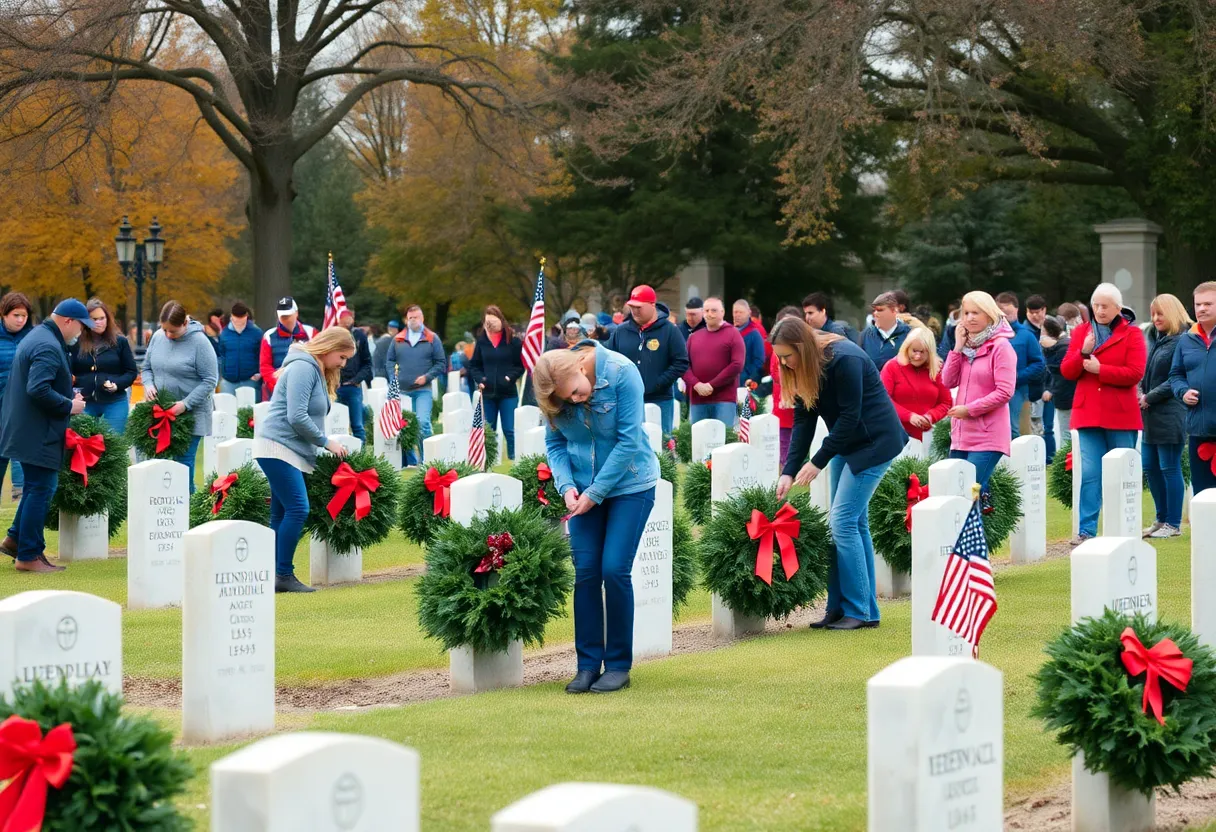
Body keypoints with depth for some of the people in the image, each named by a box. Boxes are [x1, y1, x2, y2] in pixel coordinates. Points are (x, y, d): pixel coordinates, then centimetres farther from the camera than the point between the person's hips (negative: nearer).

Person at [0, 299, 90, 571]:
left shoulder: (37, 337, 16)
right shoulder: (48, 347, -19)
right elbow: (39, 389, -28)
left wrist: (67, 397, 14)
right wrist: (69, 406, -17)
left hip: (24, 428, 11)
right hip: (39, 434, -11)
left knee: (36, 487, 20)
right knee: (41, 490, -5)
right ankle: (29, 556, -1)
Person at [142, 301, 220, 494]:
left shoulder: (199, 342, -11)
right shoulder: (158, 337, 5)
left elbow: (209, 381, -11)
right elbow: (147, 368, 19)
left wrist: (186, 404, -18)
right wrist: (149, 384, -3)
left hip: (191, 413, -5)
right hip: (161, 411, 5)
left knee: (183, 460, -6)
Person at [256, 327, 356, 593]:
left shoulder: (316, 371, 19)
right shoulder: (303, 368, -13)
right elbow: (296, 417, -20)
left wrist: (320, 445, 9)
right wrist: (326, 442, -12)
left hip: (294, 452, 11)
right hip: (278, 448, -11)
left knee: (282, 515, 7)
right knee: (297, 509, -15)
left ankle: (278, 576, 7)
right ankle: (284, 575, -13)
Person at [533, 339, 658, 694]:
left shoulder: (621, 373, -22)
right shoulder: (557, 393, -9)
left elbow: (629, 440, -20)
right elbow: (554, 443, 2)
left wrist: (596, 492, -18)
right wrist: (567, 486, -16)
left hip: (629, 484, -4)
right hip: (585, 489, 4)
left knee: (615, 570, -8)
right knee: (585, 572, -1)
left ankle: (619, 665, 3)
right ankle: (588, 663, 7)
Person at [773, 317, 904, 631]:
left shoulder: (843, 359, -24)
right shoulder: (804, 369, 1)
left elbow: (849, 417, -22)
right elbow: (803, 421, 0)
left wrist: (818, 462, -18)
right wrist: (789, 471, -8)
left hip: (876, 441, -9)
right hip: (851, 442, 9)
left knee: (843, 521, -11)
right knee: (855, 522, 8)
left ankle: (858, 611, -6)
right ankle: (867, 610, 13)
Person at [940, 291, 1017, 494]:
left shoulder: (1000, 346, -8)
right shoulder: (966, 345, 15)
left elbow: (1004, 393, -14)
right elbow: (948, 382, 8)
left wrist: (969, 409, -13)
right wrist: (958, 348, 0)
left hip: (987, 437, -8)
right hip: (961, 435, 8)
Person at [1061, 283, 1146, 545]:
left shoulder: (1132, 334, 0)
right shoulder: (1081, 332, 11)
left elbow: (1135, 373, -10)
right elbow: (1067, 371, 6)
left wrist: (1100, 369, -13)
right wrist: (1083, 352, -11)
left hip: (1120, 415, -2)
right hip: (1088, 413, 2)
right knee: (1089, 473, -4)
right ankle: (1086, 530, -3)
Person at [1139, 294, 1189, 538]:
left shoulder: (1182, 341, -11)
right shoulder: (1153, 338, 15)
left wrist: (1150, 398, -12)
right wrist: (1141, 394, 3)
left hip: (1170, 415, -9)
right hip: (1150, 416, 9)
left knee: (1169, 468, -3)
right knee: (1150, 467, 11)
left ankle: (1174, 523, 4)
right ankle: (1162, 519, 21)